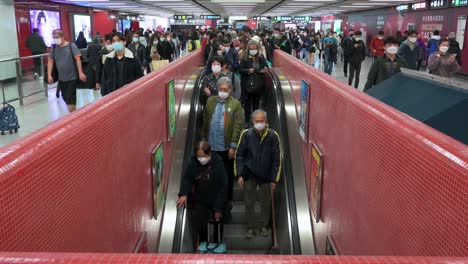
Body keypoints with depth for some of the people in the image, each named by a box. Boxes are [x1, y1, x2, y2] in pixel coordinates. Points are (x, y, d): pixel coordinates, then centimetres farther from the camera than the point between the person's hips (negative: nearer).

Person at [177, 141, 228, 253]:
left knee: (217, 223, 14)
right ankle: (203, 241, 28)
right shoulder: (193, 162, -14)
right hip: (200, 200, 2)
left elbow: (223, 187, -19)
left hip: (216, 201, -2)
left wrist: (219, 208, -17)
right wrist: (184, 194, -25)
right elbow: (187, 178, -6)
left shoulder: (218, 164, -23)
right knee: (199, 222, 0)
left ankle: (218, 242, 39)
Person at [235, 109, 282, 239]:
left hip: (266, 175, 0)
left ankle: (264, 226, 31)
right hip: (249, 175, 0)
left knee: (266, 203, 12)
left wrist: (274, 179, -5)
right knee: (249, 203, 7)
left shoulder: (273, 136, -10)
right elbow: (239, 155, -3)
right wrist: (239, 175, -8)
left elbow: (277, 159, -5)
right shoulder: (246, 134, -10)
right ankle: (251, 227, 24)